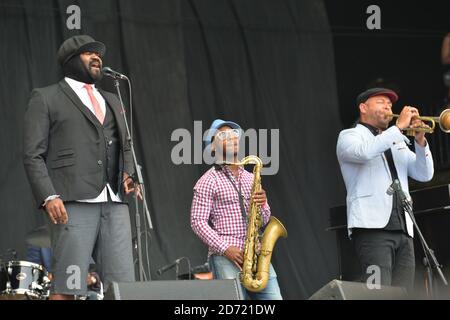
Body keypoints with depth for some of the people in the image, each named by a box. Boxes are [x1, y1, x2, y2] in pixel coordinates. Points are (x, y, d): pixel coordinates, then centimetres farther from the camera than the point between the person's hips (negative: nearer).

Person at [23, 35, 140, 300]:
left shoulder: (112, 102, 27)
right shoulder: (46, 98, 9)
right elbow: (33, 155, 2)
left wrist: (128, 174, 7)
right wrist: (48, 197, -13)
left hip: (114, 203, 5)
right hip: (74, 203, -5)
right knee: (66, 287, -10)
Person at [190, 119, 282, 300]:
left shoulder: (251, 178, 19)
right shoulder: (207, 181, 1)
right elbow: (198, 222, -6)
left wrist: (263, 205, -3)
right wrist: (224, 248, -16)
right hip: (225, 257, -5)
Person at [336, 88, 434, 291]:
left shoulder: (397, 143, 29)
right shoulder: (350, 136, 9)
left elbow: (424, 174, 17)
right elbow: (365, 152, -15)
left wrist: (420, 141, 2)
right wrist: (399, 127, -11)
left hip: (403, 229, 6)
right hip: (372, 226, -6)